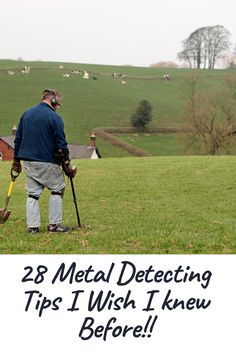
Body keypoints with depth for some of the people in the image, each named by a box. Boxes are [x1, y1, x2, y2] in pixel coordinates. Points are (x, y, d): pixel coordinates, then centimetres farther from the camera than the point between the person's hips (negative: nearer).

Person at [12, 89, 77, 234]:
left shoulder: (26, 114, 12)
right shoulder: (54, 117, -9)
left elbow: (18, 138, 15)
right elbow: (61, 144, -11)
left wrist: (16, 159, 20)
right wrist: (67, 164, -4)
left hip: (28, 162, 6)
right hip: (47, 162, -6)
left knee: (33, 193, 10)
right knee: (57, 189, 7)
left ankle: (32, 226, 8)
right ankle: (54, 224, 6)